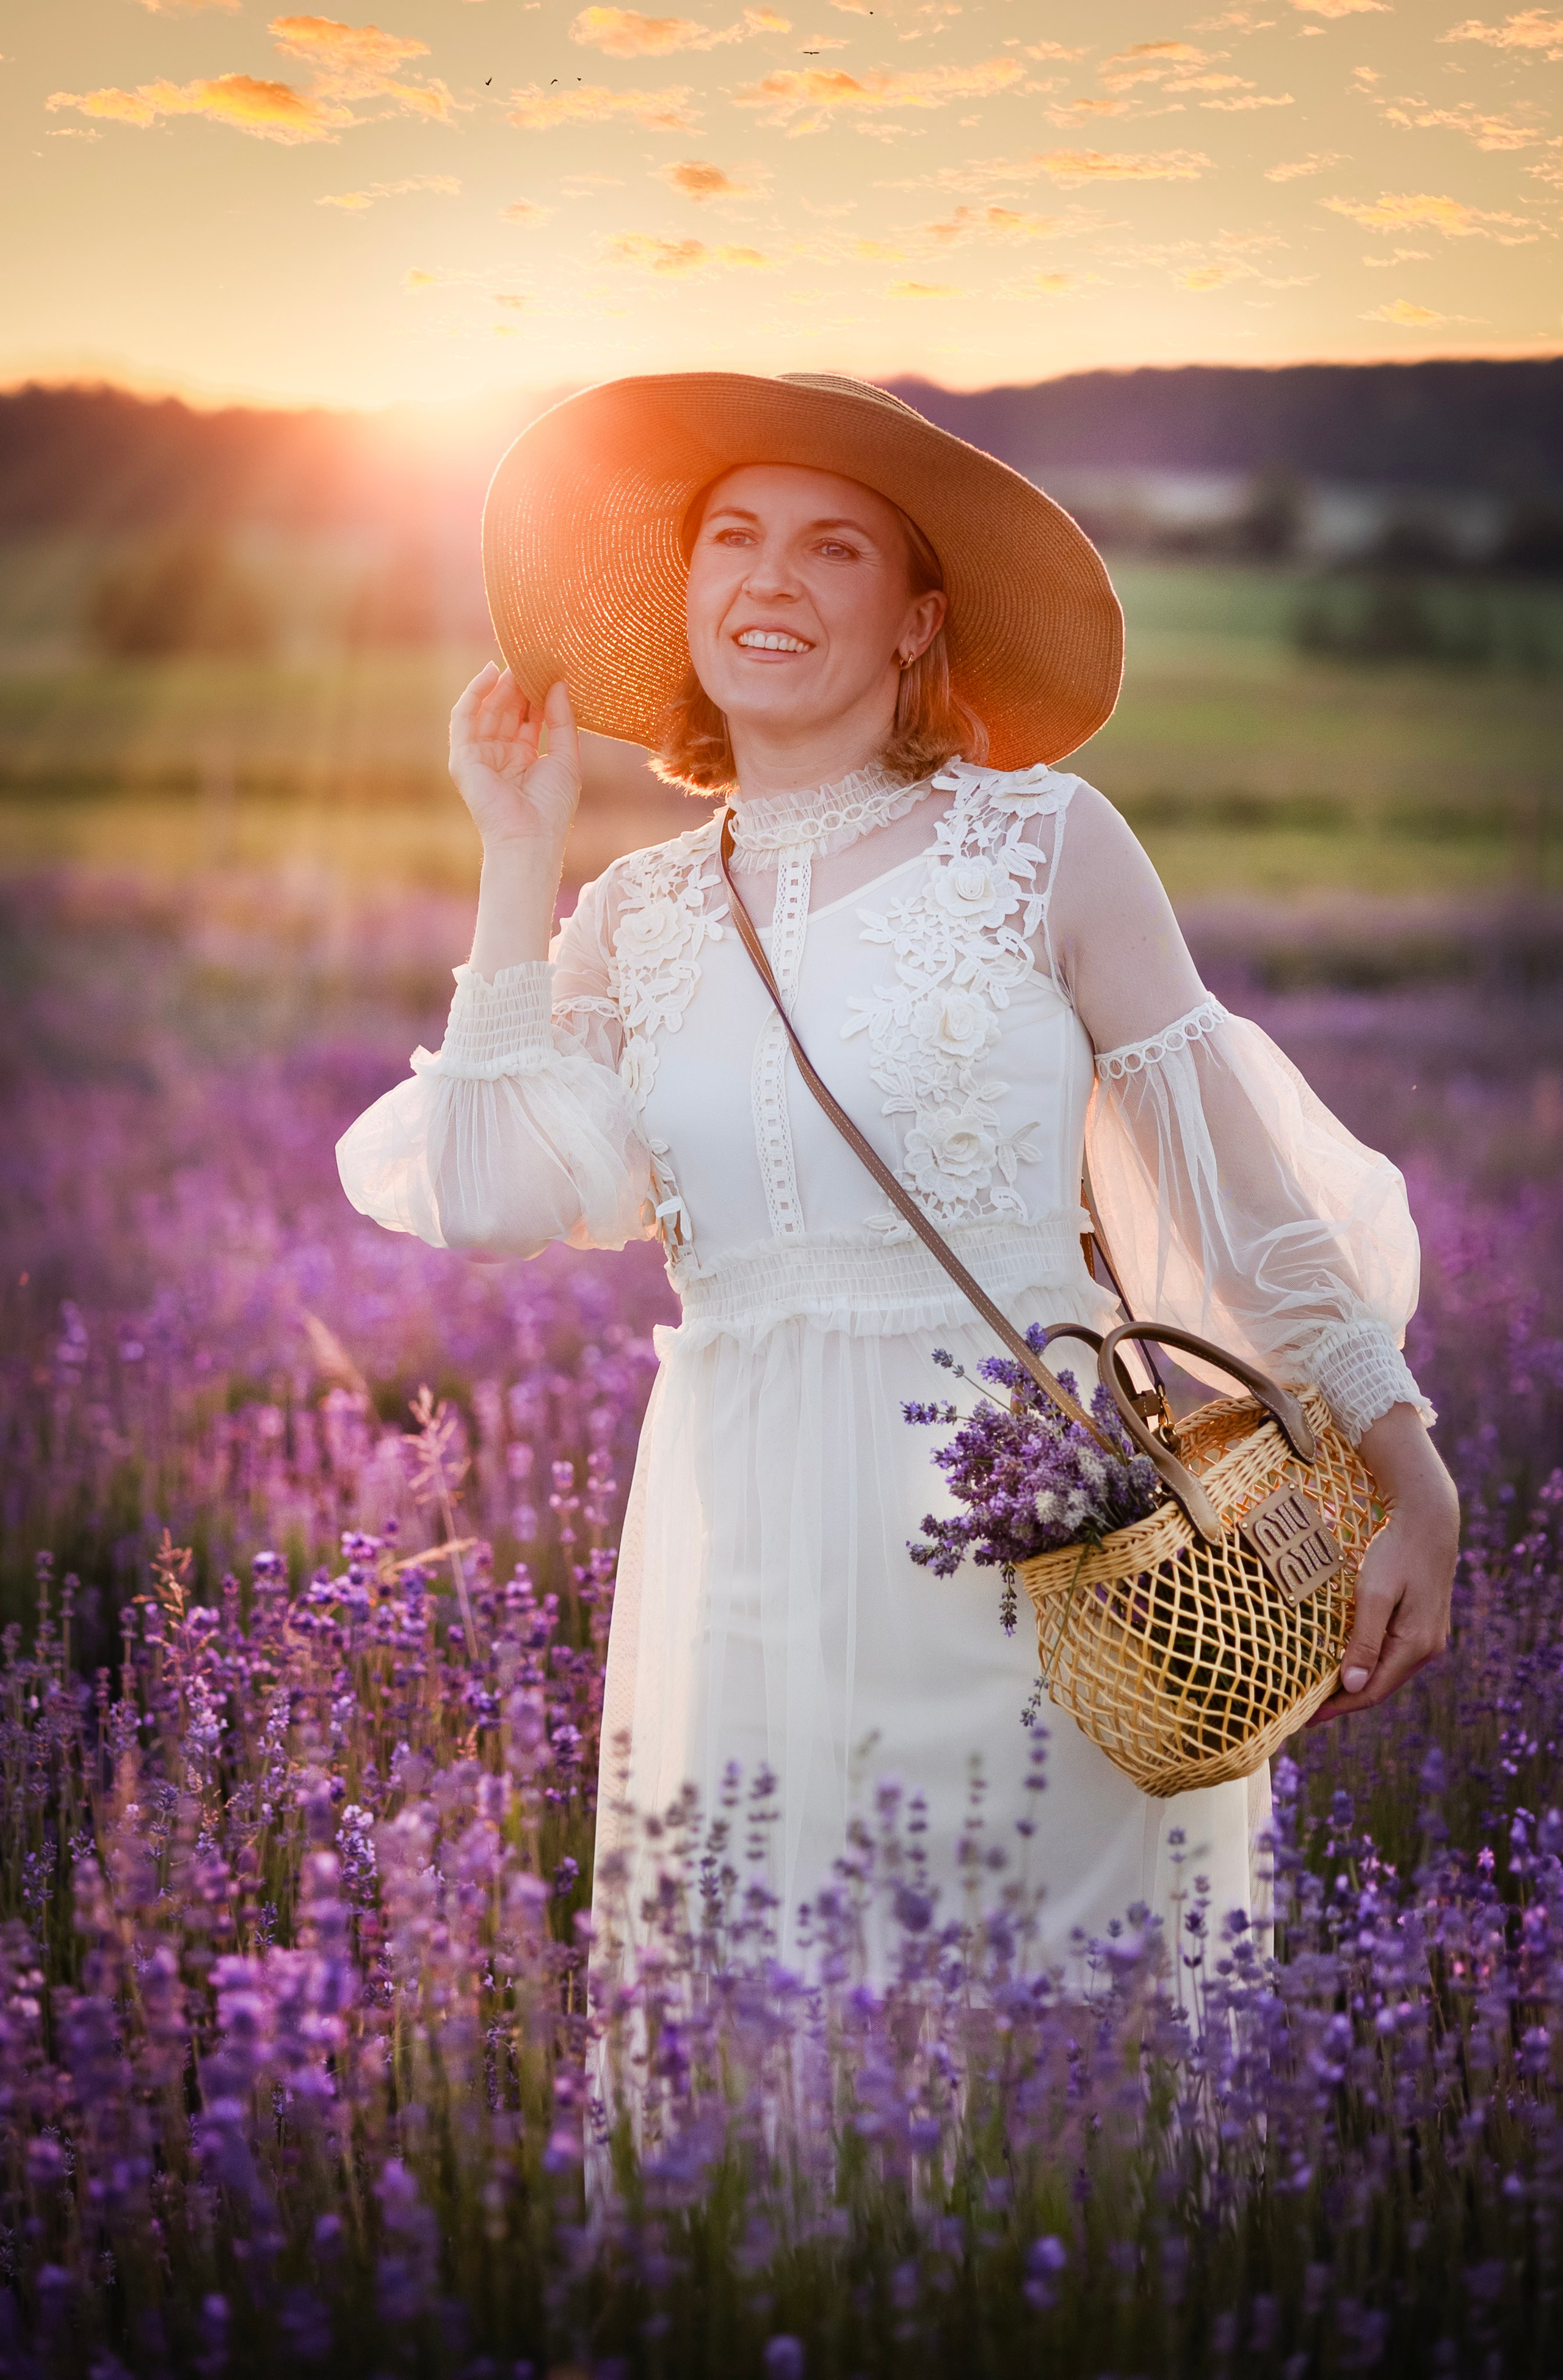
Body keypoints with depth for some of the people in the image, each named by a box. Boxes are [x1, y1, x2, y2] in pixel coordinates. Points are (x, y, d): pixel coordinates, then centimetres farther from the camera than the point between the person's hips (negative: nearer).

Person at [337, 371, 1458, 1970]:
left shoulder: (1040, 841, 1)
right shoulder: (635, 917, 10)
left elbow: (1238, 1181, 1)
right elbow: (484, 1194, -6)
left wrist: (1412, 1482, -3)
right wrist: (520, 853, 4)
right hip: (750, 1565, 3)